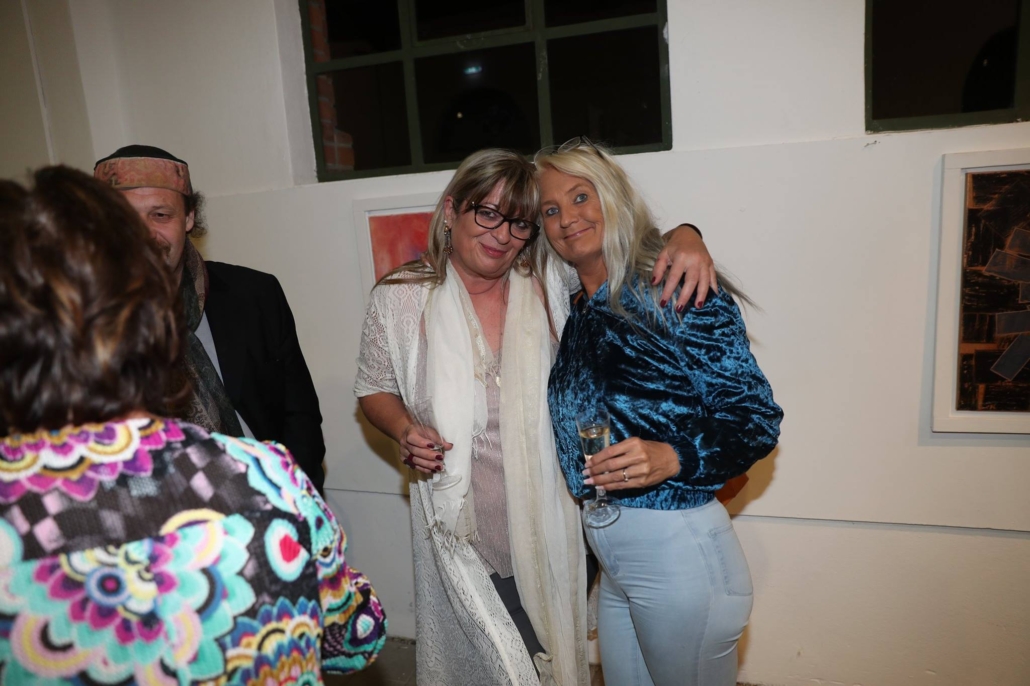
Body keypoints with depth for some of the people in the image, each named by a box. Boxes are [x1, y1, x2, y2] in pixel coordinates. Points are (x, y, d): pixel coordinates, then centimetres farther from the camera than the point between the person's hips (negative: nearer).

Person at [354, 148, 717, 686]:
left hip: (550, 524, 1)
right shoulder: (401, 298, -6)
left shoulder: (550, 286, -6)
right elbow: (374, 387, 5)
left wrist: (685, 239, -20)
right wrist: (404, 429, -15)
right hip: (461, 527, -1)